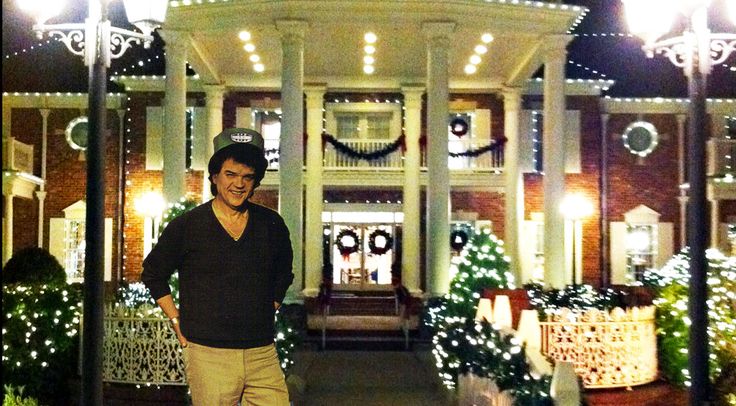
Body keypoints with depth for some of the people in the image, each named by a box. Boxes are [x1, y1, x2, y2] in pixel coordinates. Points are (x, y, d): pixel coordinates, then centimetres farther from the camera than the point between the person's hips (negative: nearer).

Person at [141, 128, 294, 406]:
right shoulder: (186, 226, -1)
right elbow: (153, 274, 11)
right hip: (208, 355, -3)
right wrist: (178, 324, 6)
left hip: (263, 354, 3)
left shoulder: (272, 225, 7)